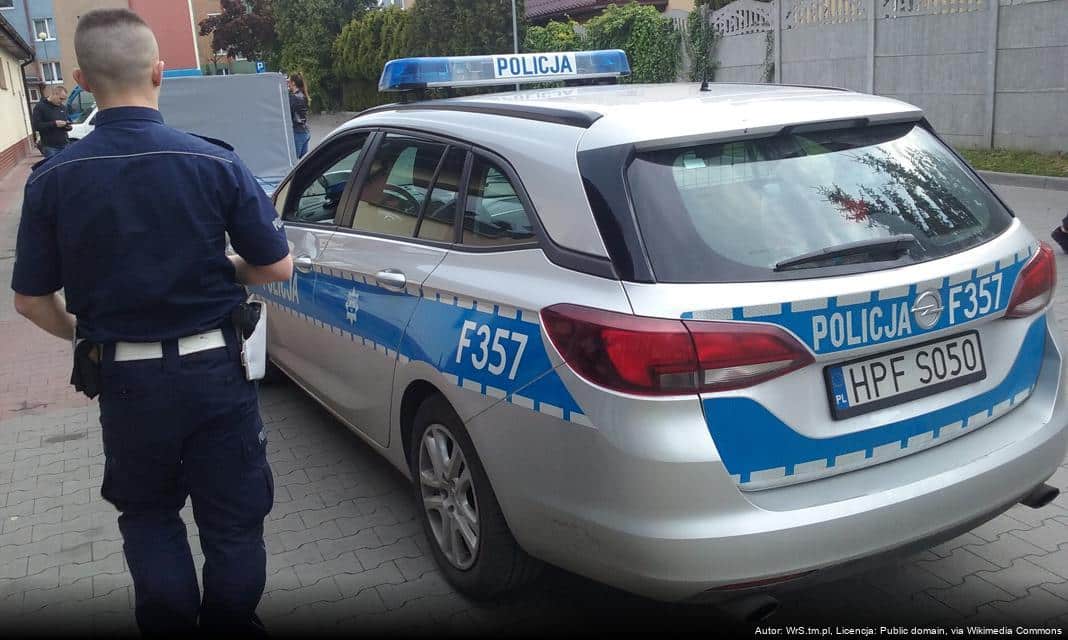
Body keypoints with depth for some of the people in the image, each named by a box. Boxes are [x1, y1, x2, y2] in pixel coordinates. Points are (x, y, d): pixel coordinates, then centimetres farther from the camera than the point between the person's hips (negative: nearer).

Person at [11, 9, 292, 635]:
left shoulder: (52, 179, -8)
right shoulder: (216, 163, -14)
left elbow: (31, 297, 0)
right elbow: (277, 266, -8)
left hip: (125, 379, 2)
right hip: (214, 371, -1)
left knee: (148, 518, 23)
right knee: (232, 523, 15)